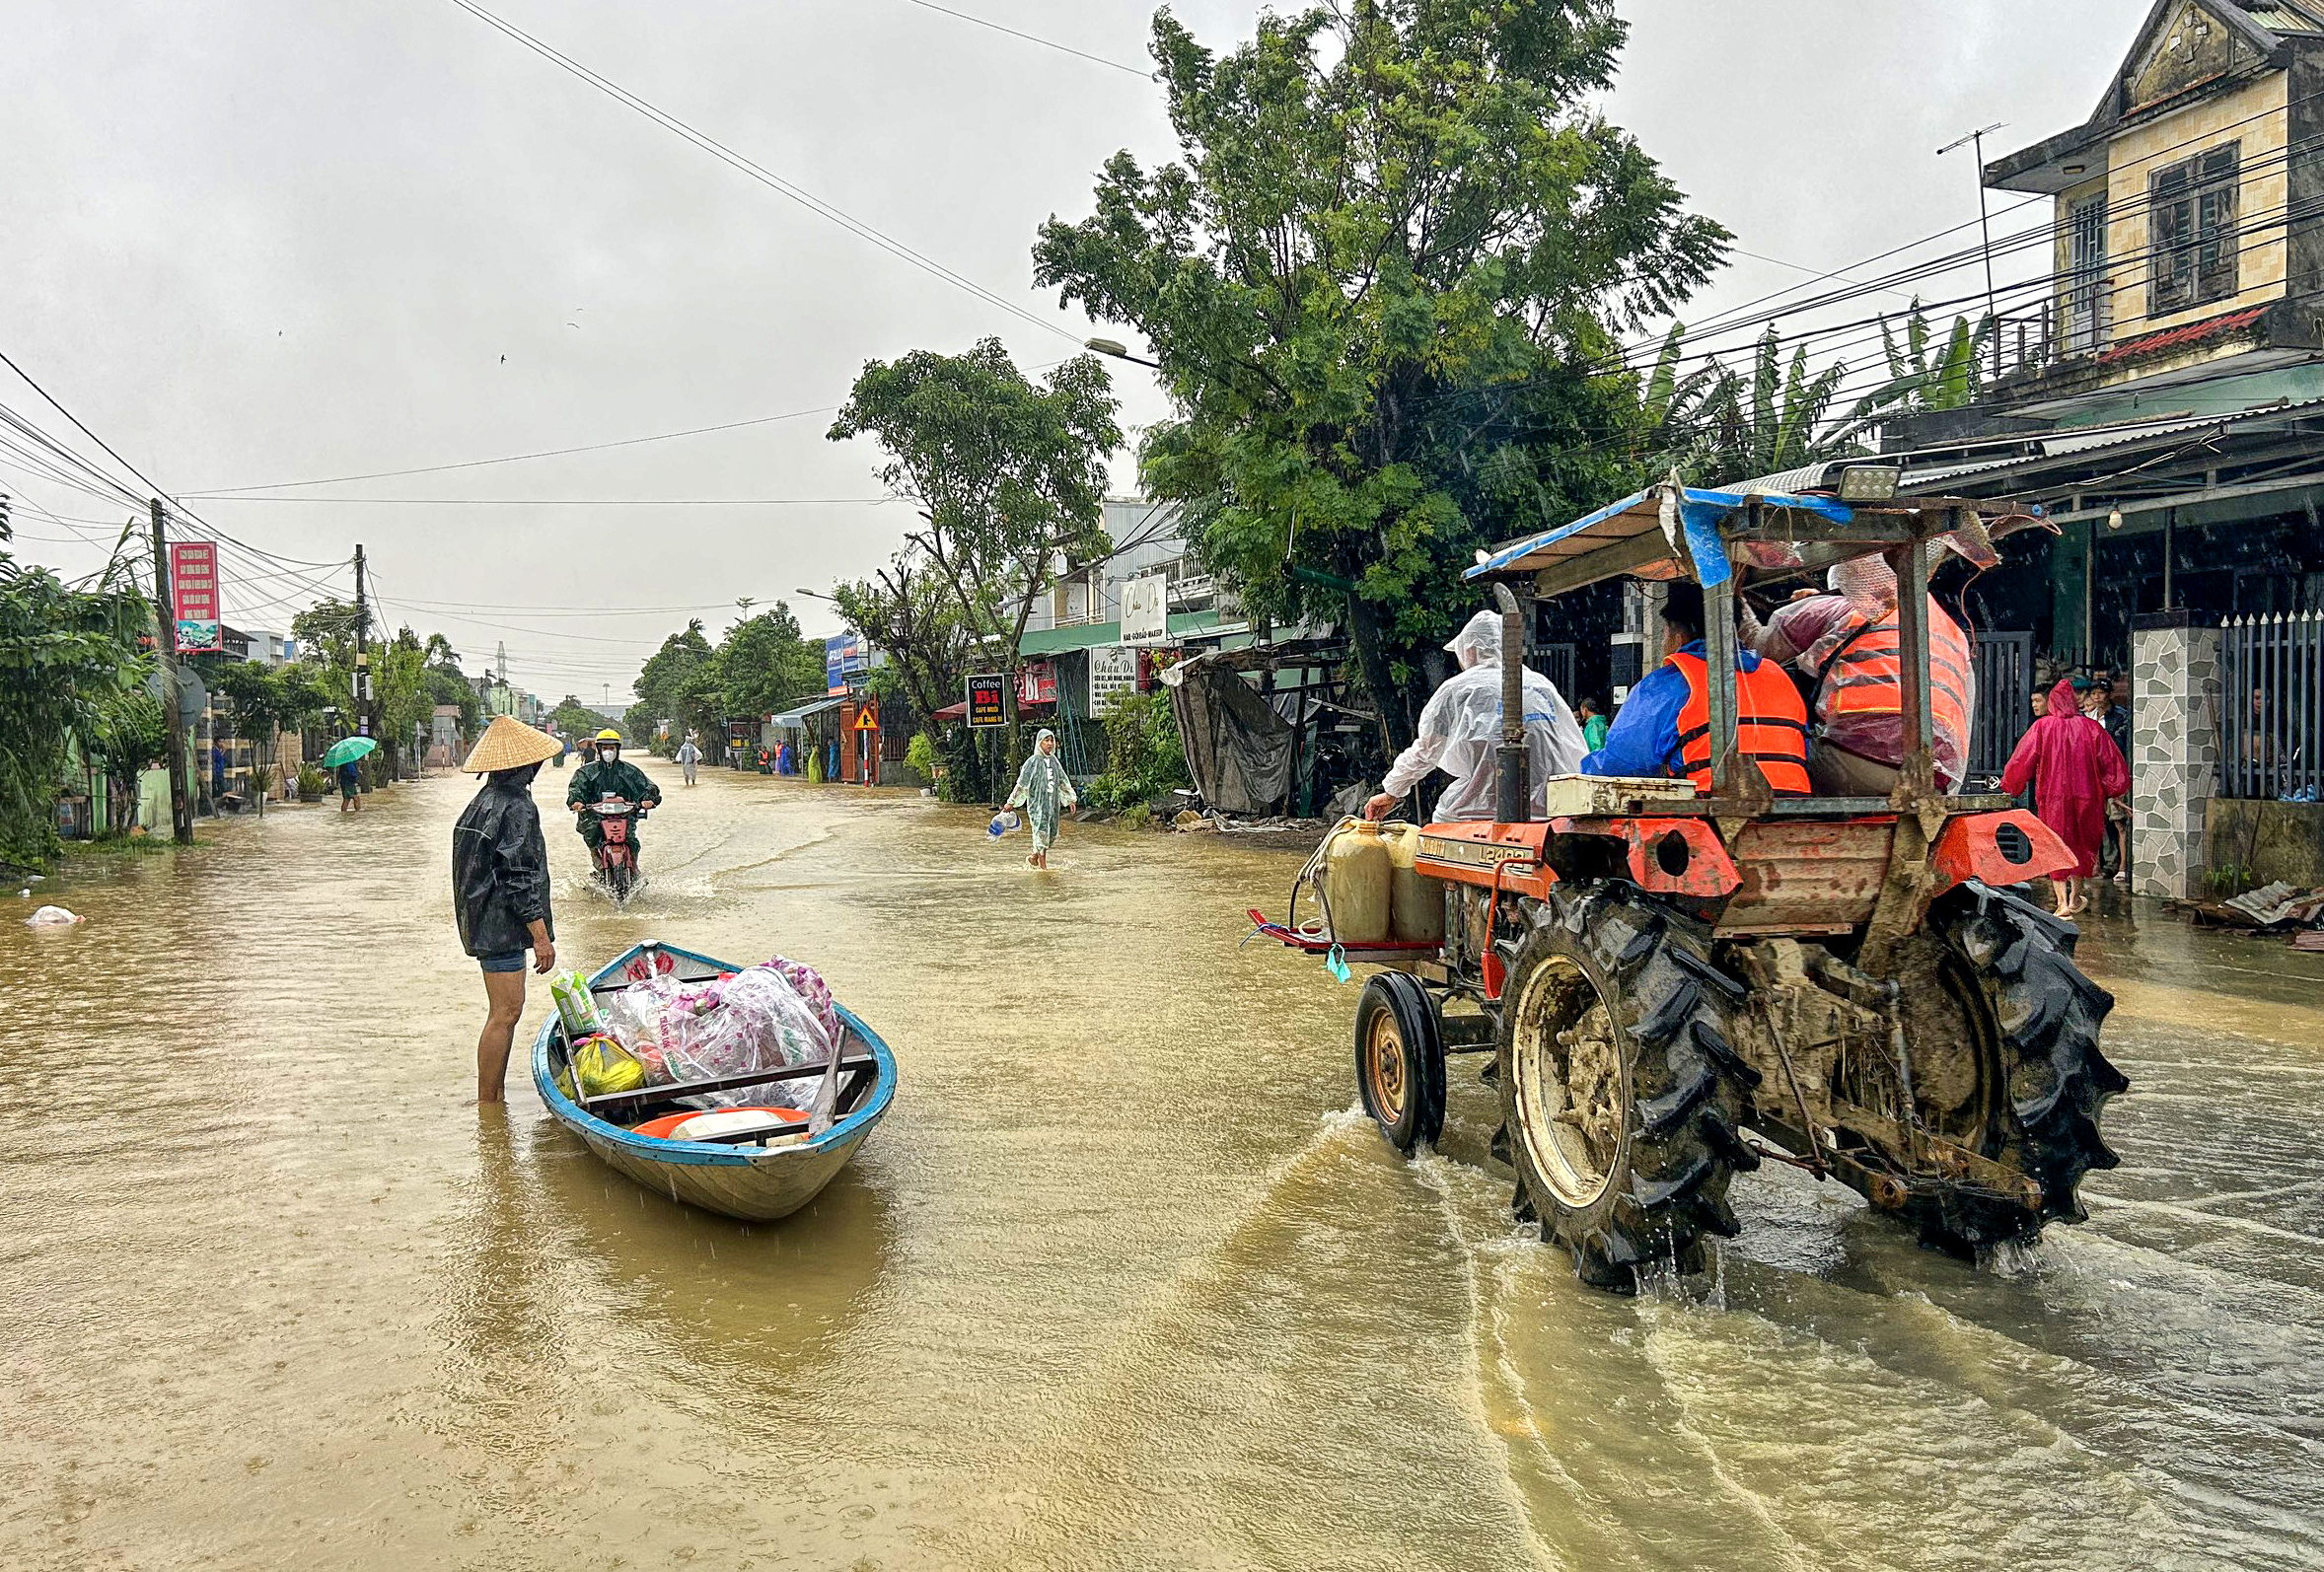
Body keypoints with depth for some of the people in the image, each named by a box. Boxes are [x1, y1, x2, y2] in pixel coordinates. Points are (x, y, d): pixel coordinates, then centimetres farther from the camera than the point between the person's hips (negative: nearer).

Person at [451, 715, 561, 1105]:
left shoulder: (483, 800, 14)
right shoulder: (517, 808, -17)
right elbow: (520, 879, -20)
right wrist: (542, 937, -17)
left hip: (483, 922, 10)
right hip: (501, 924, -10)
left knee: (504, 1012, 15)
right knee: (505, 1013, -7)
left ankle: (494, 1098, 22)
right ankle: (487, 1104, -3)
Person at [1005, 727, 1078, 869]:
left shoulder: (1054, 760, 8)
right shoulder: (1033, 762, -9)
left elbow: (1063, 781, 20)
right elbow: (1022, 783, -6)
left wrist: (1070, 799, 24)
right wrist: (1011, 802, -5)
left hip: (1053, 804, 6)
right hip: (1037, 805, -6)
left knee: (1052, 836, 8)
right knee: (1042, 835, -6)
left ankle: (1033, 858, 29)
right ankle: (1043, 868, 2)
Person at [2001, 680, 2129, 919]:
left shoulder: (2043, 727, -5)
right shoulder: (2091, 727, -1)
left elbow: (2022, 759, -2)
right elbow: (2112, 762, 3)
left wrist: (2009, 783, 11)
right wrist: (2110, 790, 16)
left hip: (2052, 796, -2)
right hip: (2086, 797, 2)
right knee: (2081, 845, 18)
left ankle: (2062, 902, -6)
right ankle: (2075, 897, 29)